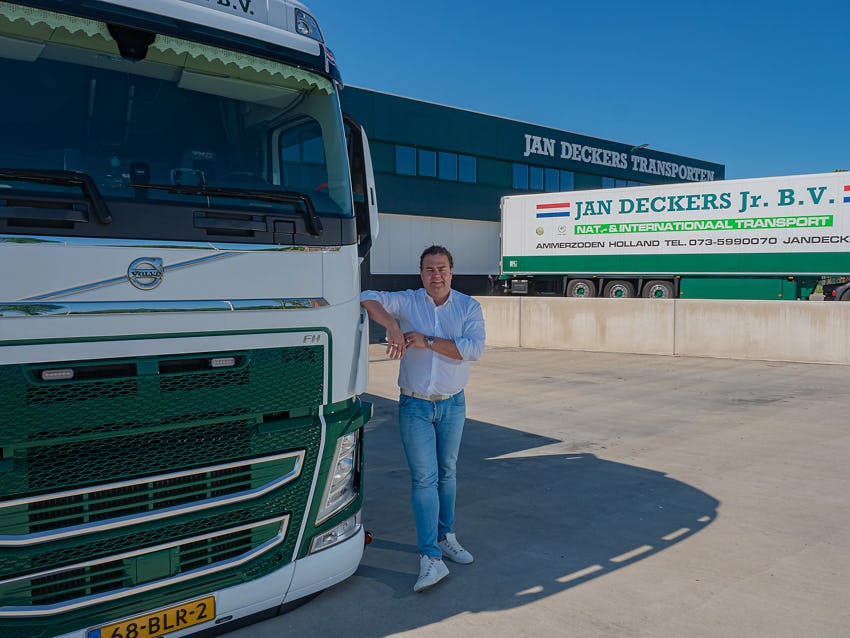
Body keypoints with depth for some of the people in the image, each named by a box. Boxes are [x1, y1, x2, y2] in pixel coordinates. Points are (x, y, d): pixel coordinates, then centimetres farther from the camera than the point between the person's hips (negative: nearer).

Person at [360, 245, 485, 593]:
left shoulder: (469, 306, -3)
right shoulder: (406, 302, -4)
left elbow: (474, 348, -18)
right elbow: (368, 297, -15)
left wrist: (428, 341, -23)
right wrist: (392, 324, -31)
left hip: (452, 405, 2)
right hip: (415, 406, -2)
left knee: (447, 473, 16)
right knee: (424, 479, -6)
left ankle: (445, 537, 33)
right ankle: (431, 560, -5)